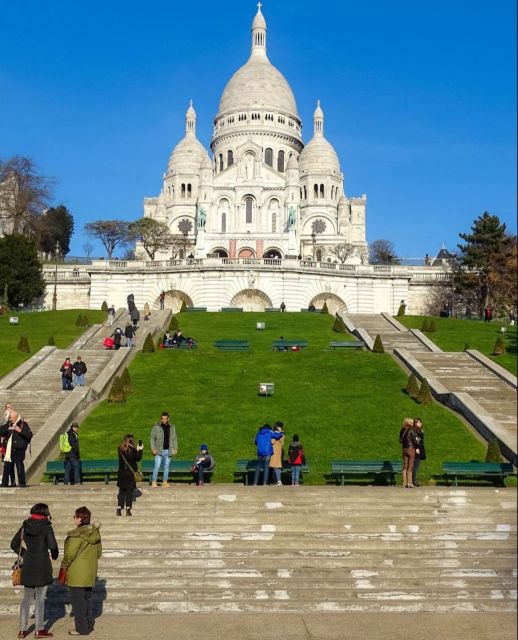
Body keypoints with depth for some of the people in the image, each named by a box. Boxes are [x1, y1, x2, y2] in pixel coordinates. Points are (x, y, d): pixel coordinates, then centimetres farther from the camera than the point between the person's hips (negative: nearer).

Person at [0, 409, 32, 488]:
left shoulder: (23, 424, -3)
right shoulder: (9, 424, 13)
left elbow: (30, 435, -10)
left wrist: (20, 430, -20)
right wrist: (8, 428, -9)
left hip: (19, 449, -6)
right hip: (10, 449, 6)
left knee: (19, 466, -8)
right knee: (7, 466, 9)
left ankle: (22, 483, -1)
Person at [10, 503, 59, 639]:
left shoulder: (25, 525, 3)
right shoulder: (46, 527, -11)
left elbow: (14, 544, 7)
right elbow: (53, 546, -16)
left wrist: (24, 554, 15)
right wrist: (54, 556, 5)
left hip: (27, 566, 5)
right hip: (42, 566, -5)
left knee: (27, 597, 14)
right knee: (40, 599, 4)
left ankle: (23, 630, 15)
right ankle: (39, 630, 10)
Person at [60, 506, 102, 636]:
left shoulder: (77, 534, -21)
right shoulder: (95, 532, 3)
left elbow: (70, 553, -19)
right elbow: (99, 551, 10)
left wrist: (64, 565, -1)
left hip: (77, 572, -8)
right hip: (90, 571, 8)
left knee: (78, 600, 2)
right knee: (87, 598, 18)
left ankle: (82, 629, 7)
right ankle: (89, 625, 26)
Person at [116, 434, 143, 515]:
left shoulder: (120, 449, -2)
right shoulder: (132, 450, -16)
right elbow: (138, 459, -4)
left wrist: (137, 450, 12)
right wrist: (140, 450, 8)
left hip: (122, 473, 4)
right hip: (131, 473, -4)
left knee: (121, 491, 14)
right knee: (129, 492, 6)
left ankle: (119, 509, 12)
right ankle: (128, 510, 8)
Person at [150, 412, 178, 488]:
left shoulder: (172, 427, 11)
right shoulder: (156, 427, 1)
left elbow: (174, 439, 15)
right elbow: (152, 438, 2)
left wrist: (175, 448, 5)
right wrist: (153, 448, -7)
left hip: (168, 451, 3)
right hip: (159, 451, -3)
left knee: (166, 466, 6)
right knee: (157, 466, -8)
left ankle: (165, 481, 12)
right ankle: (154, 481, -2)